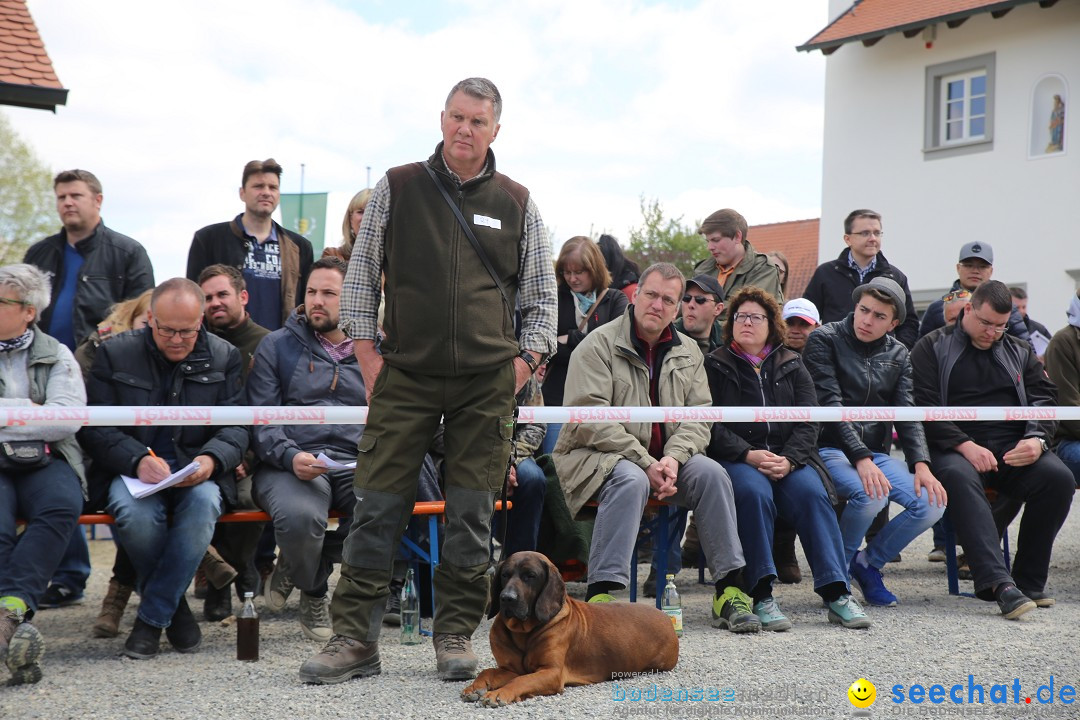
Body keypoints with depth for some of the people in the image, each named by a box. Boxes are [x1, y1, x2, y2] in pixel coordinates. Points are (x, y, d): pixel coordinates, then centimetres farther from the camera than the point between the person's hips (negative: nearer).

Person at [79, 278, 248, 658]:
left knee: (204, 503, -35)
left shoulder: (224, 357, 7)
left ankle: (152, 617, -20)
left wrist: (211, 459, -21)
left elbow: (236, 427, 2)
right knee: (136, 513, -35)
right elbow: (94, 426, -2)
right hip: (133, 470, -1)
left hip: (196, 472, 1)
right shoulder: (115, 353, 4)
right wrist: (138, 460, -21)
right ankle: (175, 607, -6)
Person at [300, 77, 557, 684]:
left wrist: (525, 363, 2)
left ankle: (458, 635, 14)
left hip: (487, 381, 1)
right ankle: (355, 639, 2)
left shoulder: (518, 203, 9)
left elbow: (542, 293, 14)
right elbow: (362, 274, 10)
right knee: (378, 507, -4)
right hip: (405, 374, -1)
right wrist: (368, 355, 2)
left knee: (473, 513, 3)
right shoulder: (398, 188, 7)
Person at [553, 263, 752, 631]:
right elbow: (589, 420, -15)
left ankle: (729, 591, -16)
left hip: (665, 459, 5)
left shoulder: (688, 352, 12)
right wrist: (646, 463, -21)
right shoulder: (599, 345, -6)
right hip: (597, 456, -5)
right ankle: (600, 594, -37)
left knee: (712, 473, -20)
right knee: (630, 481, -36)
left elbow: (699, 417, 6)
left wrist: (673, 457, -15)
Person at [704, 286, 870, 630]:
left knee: (812, 492, -28)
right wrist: (748, 455, -17)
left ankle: (836, 593, -32)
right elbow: (711, 424, -1)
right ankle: (761, 596, -36)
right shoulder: (714, 366, 11)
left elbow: (808, 422, 6)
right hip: (736, 459, -2)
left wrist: (789, 459, -13)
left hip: (788, 458, 2)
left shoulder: (791, 365, 18)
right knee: (754, 492, -35)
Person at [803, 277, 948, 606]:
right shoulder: (825, 339, -4)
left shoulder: (897, 354, 12)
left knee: (933, 503, -16)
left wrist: (921, 464, -14)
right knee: (871, 495, -35)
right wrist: (861, 459, -26)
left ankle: (868, 562, 7)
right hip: (831, 450, -5)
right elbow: (831, 406, -14)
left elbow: (907, 413, 4)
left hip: (877, 452, 6)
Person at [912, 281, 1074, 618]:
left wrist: (1037, 439, -9)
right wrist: (965, 445, -17)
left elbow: (1045, 400, 14)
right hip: (955, 447, -3)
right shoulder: (933, 347, 10)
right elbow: (925, 407, -2)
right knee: (959, 478, -39)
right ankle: (999, 583, -49)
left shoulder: (1020, 352, 23)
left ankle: (1029, 580, -17)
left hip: (1013, 448, 4)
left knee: (1058, 477, -27)